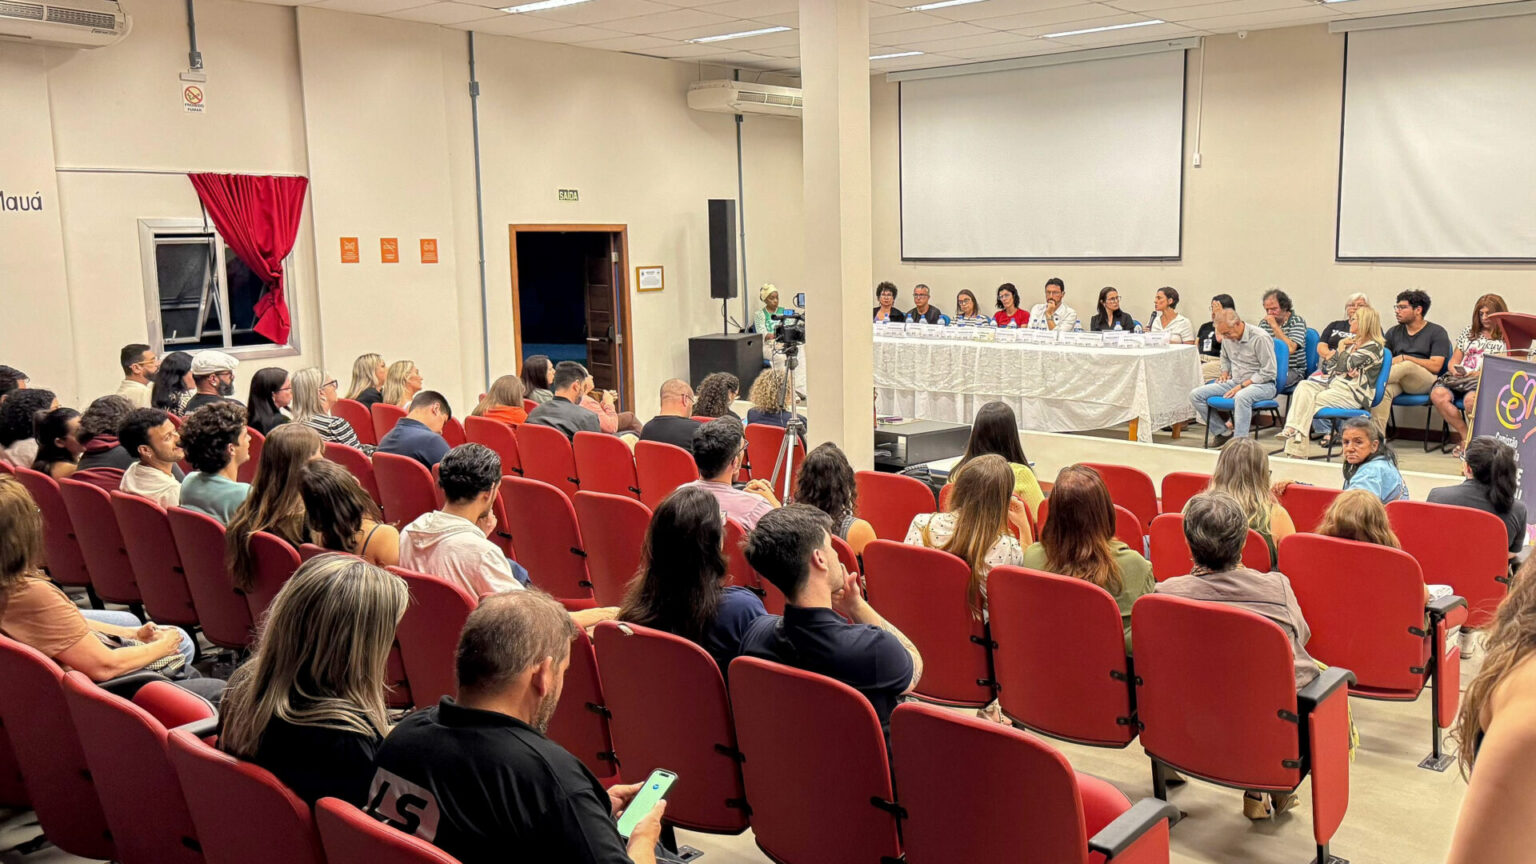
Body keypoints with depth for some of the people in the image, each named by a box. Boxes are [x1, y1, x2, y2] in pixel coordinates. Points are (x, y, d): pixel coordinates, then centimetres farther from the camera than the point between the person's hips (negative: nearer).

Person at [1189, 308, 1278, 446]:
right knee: (1195, 395, -8)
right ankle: (1223, 431, 0)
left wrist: (1242, 386, -20)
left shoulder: (1260, 338, -16)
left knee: (1241, 397, -43)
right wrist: (1224, 373, 9)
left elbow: (1268, 372, -16)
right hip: (1234, 382, 7)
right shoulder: (1228, 338, 6)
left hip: (1261, 384, -7)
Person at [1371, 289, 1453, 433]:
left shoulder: (1437, 332, 7)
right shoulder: (1393, 333, 22)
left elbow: (1435, 366, -5)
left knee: (1407, 366, -38)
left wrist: (1404, 358, -9)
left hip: (1426, 382, -3)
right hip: (1397, 380, 3)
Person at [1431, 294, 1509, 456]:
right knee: (1438, 394, -29)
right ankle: (1465, 435, -17)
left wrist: (1482, 374, -17)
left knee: (1470, 399, -40)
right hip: (1459, 378, 5)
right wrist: (1455, 370, 0)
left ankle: (1468, 440, -17)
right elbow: (1454, 360, 24)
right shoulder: (1469, 331, 25)